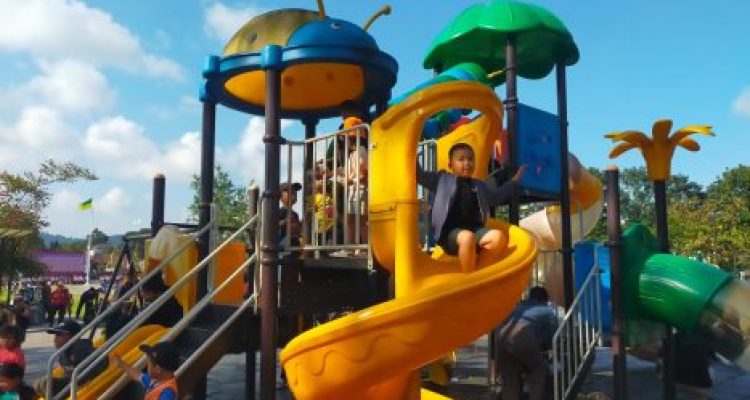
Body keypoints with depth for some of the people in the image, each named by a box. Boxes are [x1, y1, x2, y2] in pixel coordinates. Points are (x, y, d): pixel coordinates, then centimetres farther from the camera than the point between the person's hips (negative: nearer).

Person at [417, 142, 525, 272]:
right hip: (451, 231, -5)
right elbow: (419, 175, 13)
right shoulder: (443, 180, 13)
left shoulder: (480, 186, 25)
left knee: (498, 237, -25)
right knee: (468, 237, -39)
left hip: (475, 229, 5)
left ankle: (475, 270, -17)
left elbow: (498, 195, 41)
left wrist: (515, 180, 39)